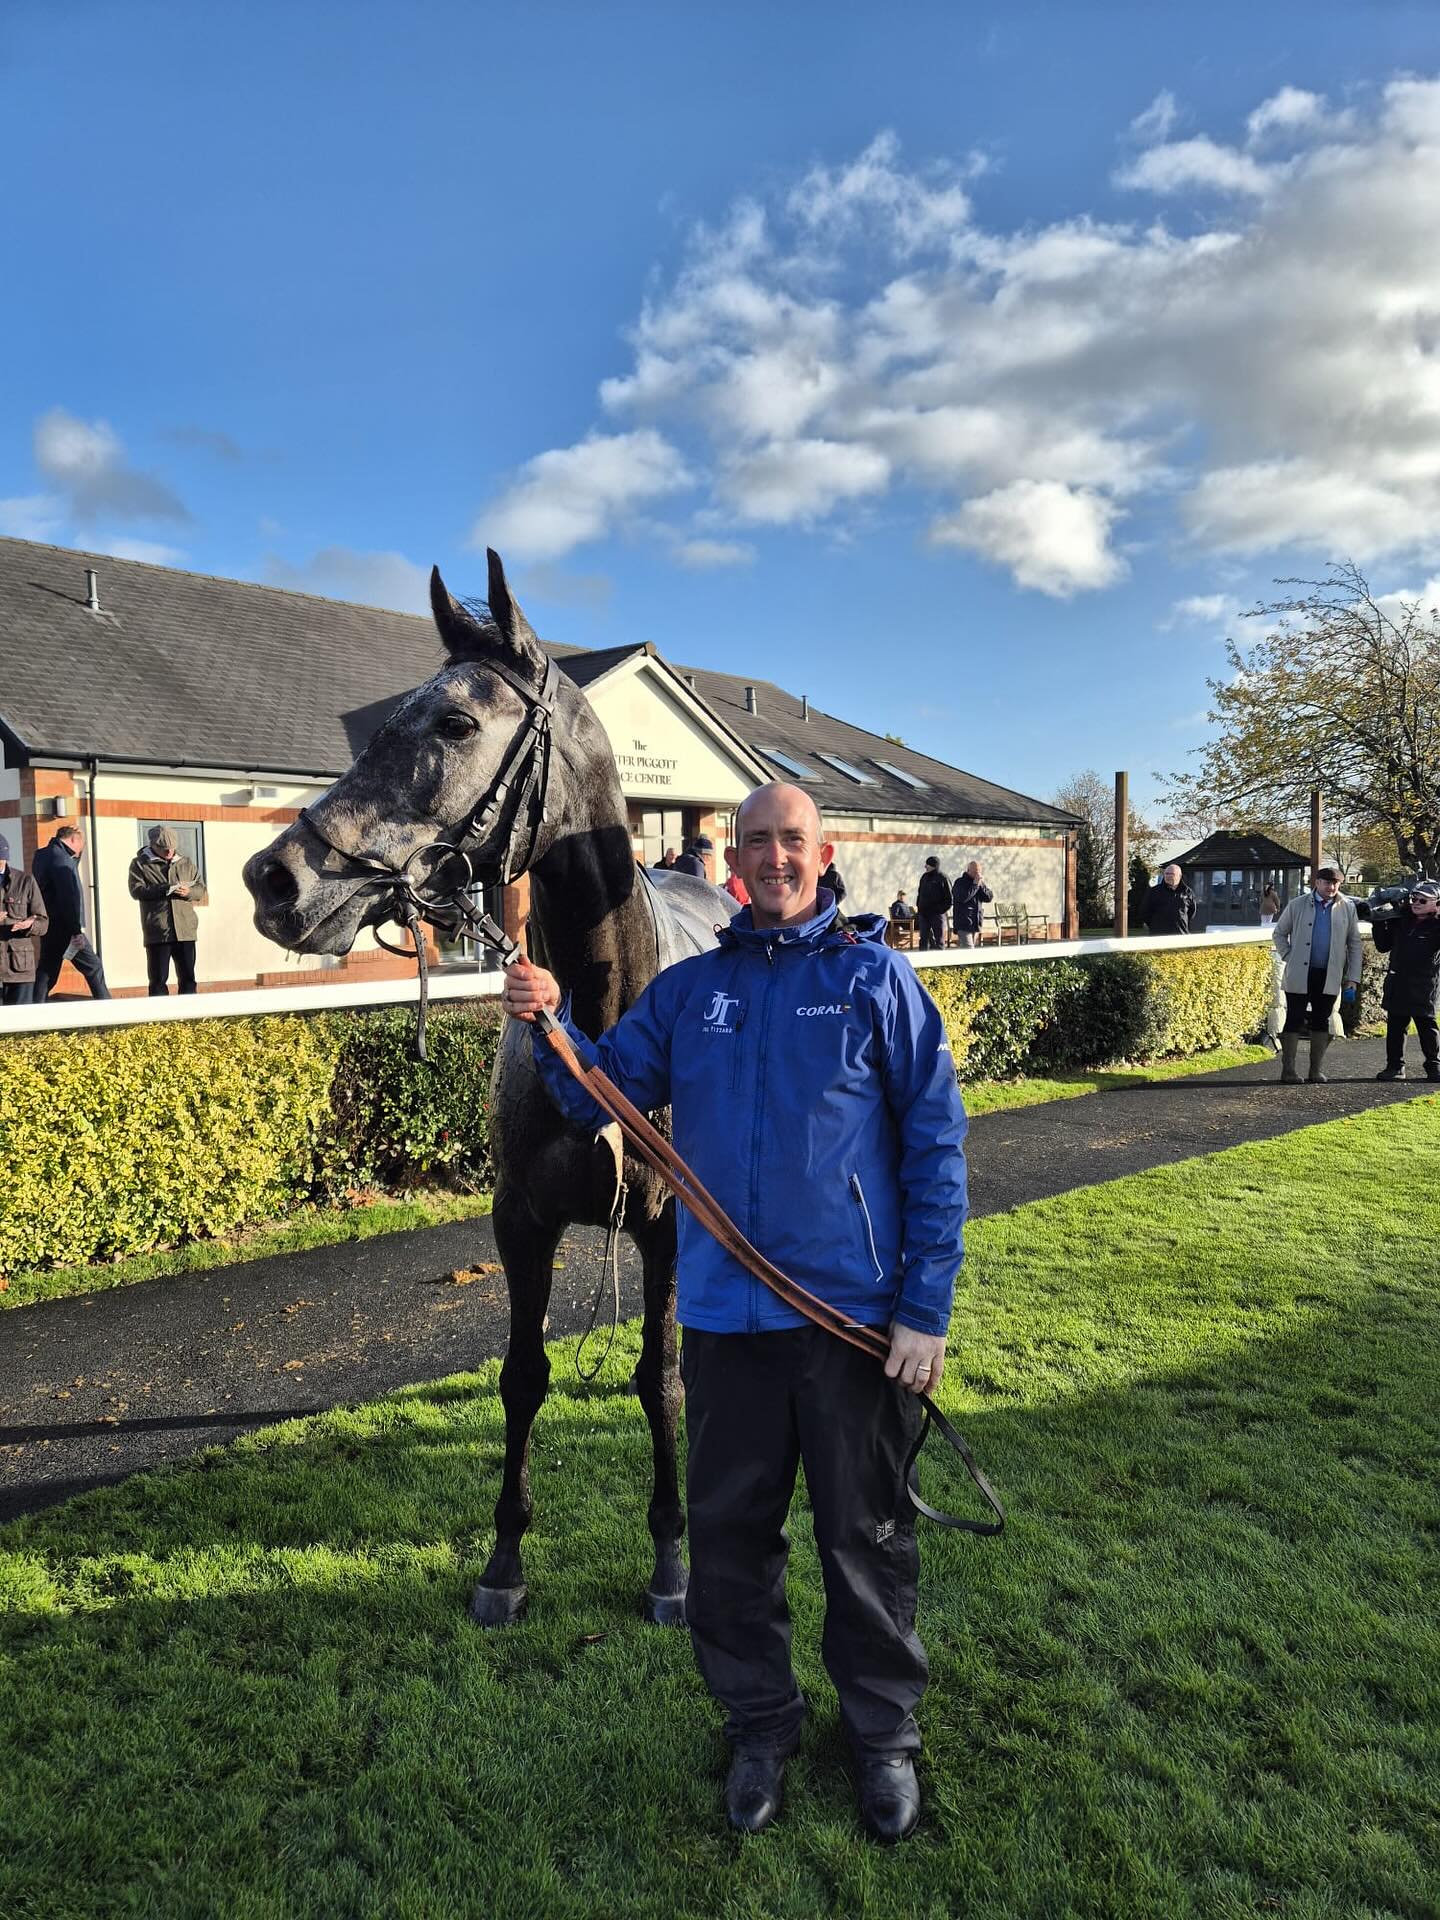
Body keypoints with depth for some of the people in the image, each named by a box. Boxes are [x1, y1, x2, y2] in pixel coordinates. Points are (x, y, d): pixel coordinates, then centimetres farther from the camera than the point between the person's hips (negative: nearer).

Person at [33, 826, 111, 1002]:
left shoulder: (42, 855, 13)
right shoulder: (61, 859, -14)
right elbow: (69, 897, -21)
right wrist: (77, 930, -21)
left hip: (49, 928, 9)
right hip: (65, 928, -9)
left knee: (46, 972, 11)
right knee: (93, 968, -1)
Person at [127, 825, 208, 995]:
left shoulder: (186, 863, 15)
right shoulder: (140, 864, 5)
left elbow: (201, 889, 13)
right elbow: (136, 890, -7)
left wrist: (189, 892, -10)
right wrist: (163, 889, -20)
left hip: (185, 929, 3)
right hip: (157, 932, -3)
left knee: (188, 977, 6)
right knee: (158, 978, 0)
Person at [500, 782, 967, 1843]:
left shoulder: (876, 975, -5)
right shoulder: (688, 990, 5)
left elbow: (936, 1145, -6)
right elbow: (602, 1095, 5)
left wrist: (927, 1309, -9)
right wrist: (551, 1026, -15)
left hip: (858, 1313, -2)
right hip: (725, 1314, 3)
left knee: (867, 1537, 15)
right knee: (729, 1534, 16)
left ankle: (885, 1733, 39)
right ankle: (761, 1724, 40)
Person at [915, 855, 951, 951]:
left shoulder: (942, 878, -7)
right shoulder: (924, 877, 11)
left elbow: (949, 898, -8)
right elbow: (919, 894, 19)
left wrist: (941, 909, -15)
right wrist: (918, 907, 9)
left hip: (937, 914, -6)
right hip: (923, 914, 6)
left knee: (939, 940, 1)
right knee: (924, 939, 7)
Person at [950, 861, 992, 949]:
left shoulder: (980, 882, 14)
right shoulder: (960, 882, -5)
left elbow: (989, 897, 6)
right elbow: (963, 897, -22)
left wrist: (981, 885, -8)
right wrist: (975, 884, -17)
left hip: (976, 924, 7)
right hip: (963, 924, -7)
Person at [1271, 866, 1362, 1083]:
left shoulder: (1348, 908, 7)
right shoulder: (1298, 904, 1)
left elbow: (1354, 943, 9)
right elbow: (1279, 933, 11)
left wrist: (1353, 977, 4)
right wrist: (1289, 957, -2)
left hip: (1329, 976, 2)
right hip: (1299, 974, -2)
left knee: (1321, 1022, 8)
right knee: (1294, 1021, -1)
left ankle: (1317, 1070, 15)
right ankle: (1288, 1070, 4)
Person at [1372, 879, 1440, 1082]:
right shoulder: (1400, 920, 10)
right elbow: (1383, 946, 17)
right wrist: (1379, 924, 4)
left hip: (1423, 986, -5)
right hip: (1397, 983, 5)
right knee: (1395, 1026, 8)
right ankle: (1395, 1066, 15)